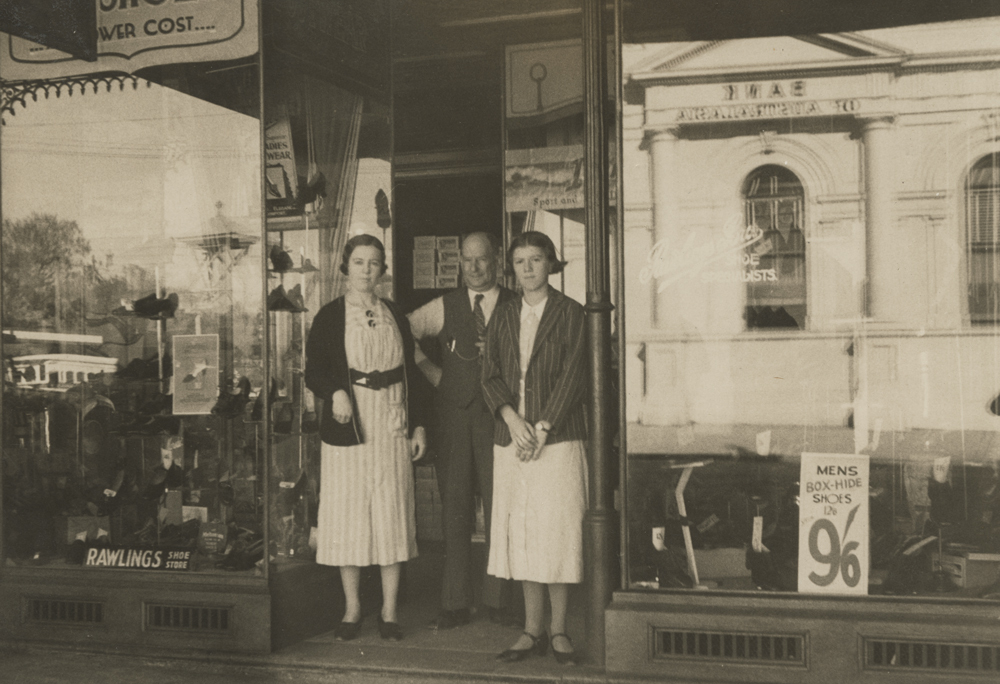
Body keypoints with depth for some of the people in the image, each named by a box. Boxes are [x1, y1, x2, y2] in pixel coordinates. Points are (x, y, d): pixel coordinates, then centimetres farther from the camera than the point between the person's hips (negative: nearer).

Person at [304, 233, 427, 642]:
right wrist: (336, 392, -22)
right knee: (348, 516, 1)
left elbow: (410, 374, 13)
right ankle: (352, 609, 14)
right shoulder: (329, 317, 3)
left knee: (392, 516, 2)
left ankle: (389, 611, 10)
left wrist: (418, 424, 7)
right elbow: (314, 371, -2)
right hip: (348, 427, -2)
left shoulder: (395, 317, 12)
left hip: (392, 427, 2)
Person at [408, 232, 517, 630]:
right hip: (453, 416, 1)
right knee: (454, 510, 2)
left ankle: (498, 600, 10)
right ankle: (455, 604, 8)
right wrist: (428, 368, 7)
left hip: (499, 418, -1)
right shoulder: (444, 308, 10)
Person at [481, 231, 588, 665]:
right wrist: (512, 418, -9)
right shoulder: (503, 317, 13)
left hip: (558, 438, -4)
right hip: (511, 438, 4)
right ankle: (532, 631, 13)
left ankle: (558, 630, 7)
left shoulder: (569, 314, 1)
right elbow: (489, 375, 7)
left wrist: (542, 428, -12)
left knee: (558, 531, -3)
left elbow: (572, 377, -6)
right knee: (520, 533, 5)